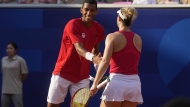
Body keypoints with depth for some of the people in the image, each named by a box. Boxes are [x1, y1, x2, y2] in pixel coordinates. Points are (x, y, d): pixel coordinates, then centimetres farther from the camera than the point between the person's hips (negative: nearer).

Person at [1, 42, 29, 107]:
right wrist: (7, 82, 12)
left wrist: (19, 82, 4)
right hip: (5, 90, 6)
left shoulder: (20, 60, -7)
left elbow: (25, 73, -3)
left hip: (16, 90, -5)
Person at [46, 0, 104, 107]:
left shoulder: (99, 29, -3)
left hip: (82, 76, 4)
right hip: (63, 73, -4)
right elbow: (79, 48, -34)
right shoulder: (73, 25, -20)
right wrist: (92, 57, -54)